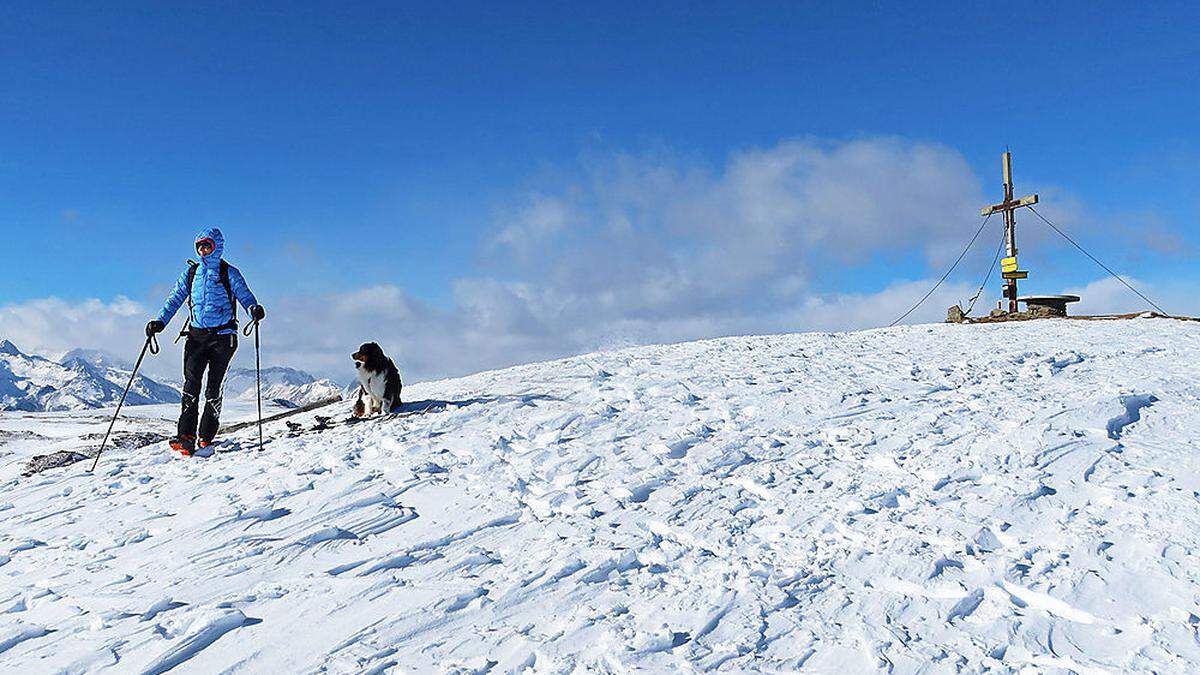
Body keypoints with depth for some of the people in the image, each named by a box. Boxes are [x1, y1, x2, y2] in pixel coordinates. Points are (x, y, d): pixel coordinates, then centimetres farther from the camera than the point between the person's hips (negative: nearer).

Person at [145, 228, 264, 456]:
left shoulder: (229, 273, 2)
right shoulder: (191, 272, 13)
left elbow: (245, 296, -2)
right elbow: (175, 299, 11)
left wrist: (254, 310, -25)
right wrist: (160, 321, -2)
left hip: (222, 336, -3)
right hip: (196, 335, 3)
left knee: (214, 387, 0)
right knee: (191, 384, -10)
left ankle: (206, 437, 8)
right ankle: (186, 437, -16)